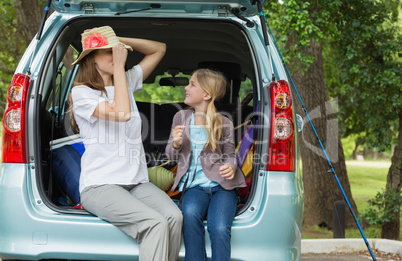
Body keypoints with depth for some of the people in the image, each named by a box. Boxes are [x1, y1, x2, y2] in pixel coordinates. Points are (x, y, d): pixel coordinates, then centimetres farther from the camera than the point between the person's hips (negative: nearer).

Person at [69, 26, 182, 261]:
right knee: (156, 223, -30)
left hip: (137, 181, 6)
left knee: (174, 216, -25)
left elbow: (160, 49, 24)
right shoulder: (81, 93, -3)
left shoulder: (126, 82, 16)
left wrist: (119, 41, 10)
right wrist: (119, 66, -11)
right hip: (100, 185, -6)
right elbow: (122, 113, -19)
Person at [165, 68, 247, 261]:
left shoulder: (224, 123, 6)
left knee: (219, 228, -29)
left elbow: (230, 155, 14)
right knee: (190, 213, -35)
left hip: (220, 184, -1)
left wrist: (230, 167, -11)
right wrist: (176, 144, -7)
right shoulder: (181, 117, 13)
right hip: (194, 185, 1)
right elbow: (170, 155, 18)